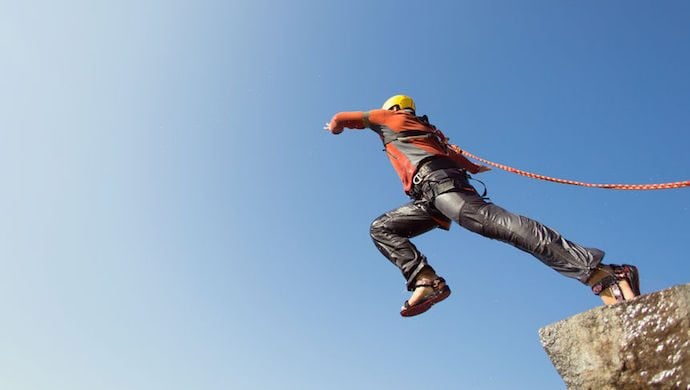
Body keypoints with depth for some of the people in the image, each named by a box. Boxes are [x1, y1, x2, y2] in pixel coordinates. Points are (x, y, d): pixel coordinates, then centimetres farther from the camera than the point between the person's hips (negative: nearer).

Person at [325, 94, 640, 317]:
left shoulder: (388, 117, 24)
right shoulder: (426, 130, 40)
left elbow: (342, 118, 32)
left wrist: (334, 126, 53)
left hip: (434, 179, -9)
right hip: (432, 196, 9)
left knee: (490, 220, -27)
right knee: (381, 228, 13)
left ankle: (598, 273, -38)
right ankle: (424, 279, -15)